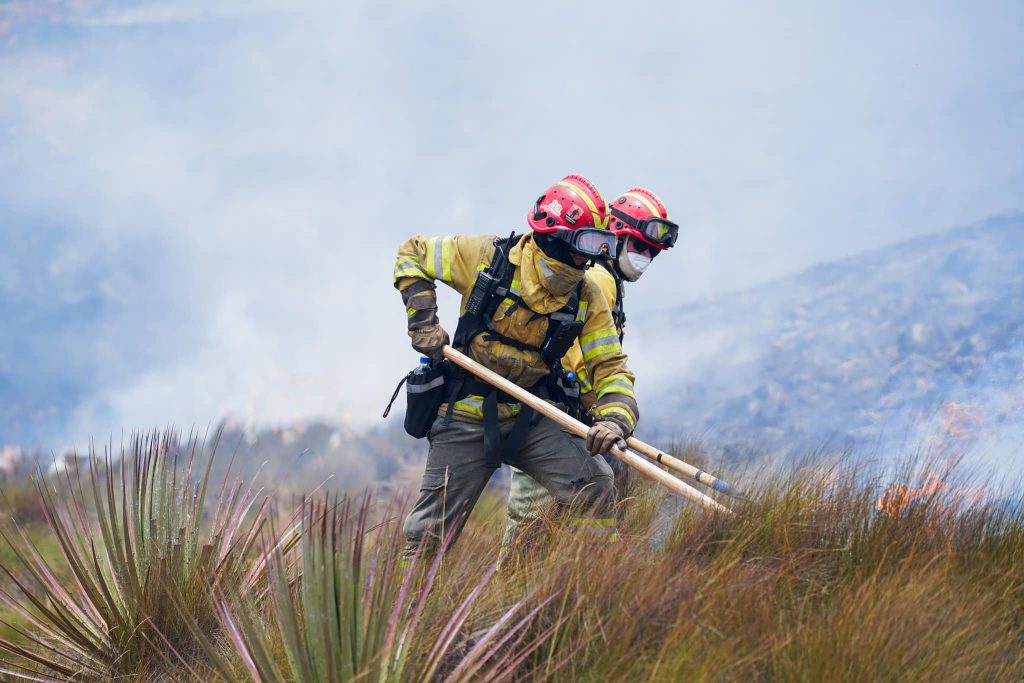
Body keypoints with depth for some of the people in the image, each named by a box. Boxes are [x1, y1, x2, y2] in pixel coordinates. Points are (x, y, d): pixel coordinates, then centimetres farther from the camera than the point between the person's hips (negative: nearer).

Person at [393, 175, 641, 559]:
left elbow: (610, 368, -5)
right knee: (431, 532, -2)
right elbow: (413, 254, 4)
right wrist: (422, 321, -7)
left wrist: (613, 418, -25)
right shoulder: (486, 256, -10)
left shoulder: (588, 299, -4)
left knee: (593, 485, -18)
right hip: (466, 419, -2)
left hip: (531, 420, 2)